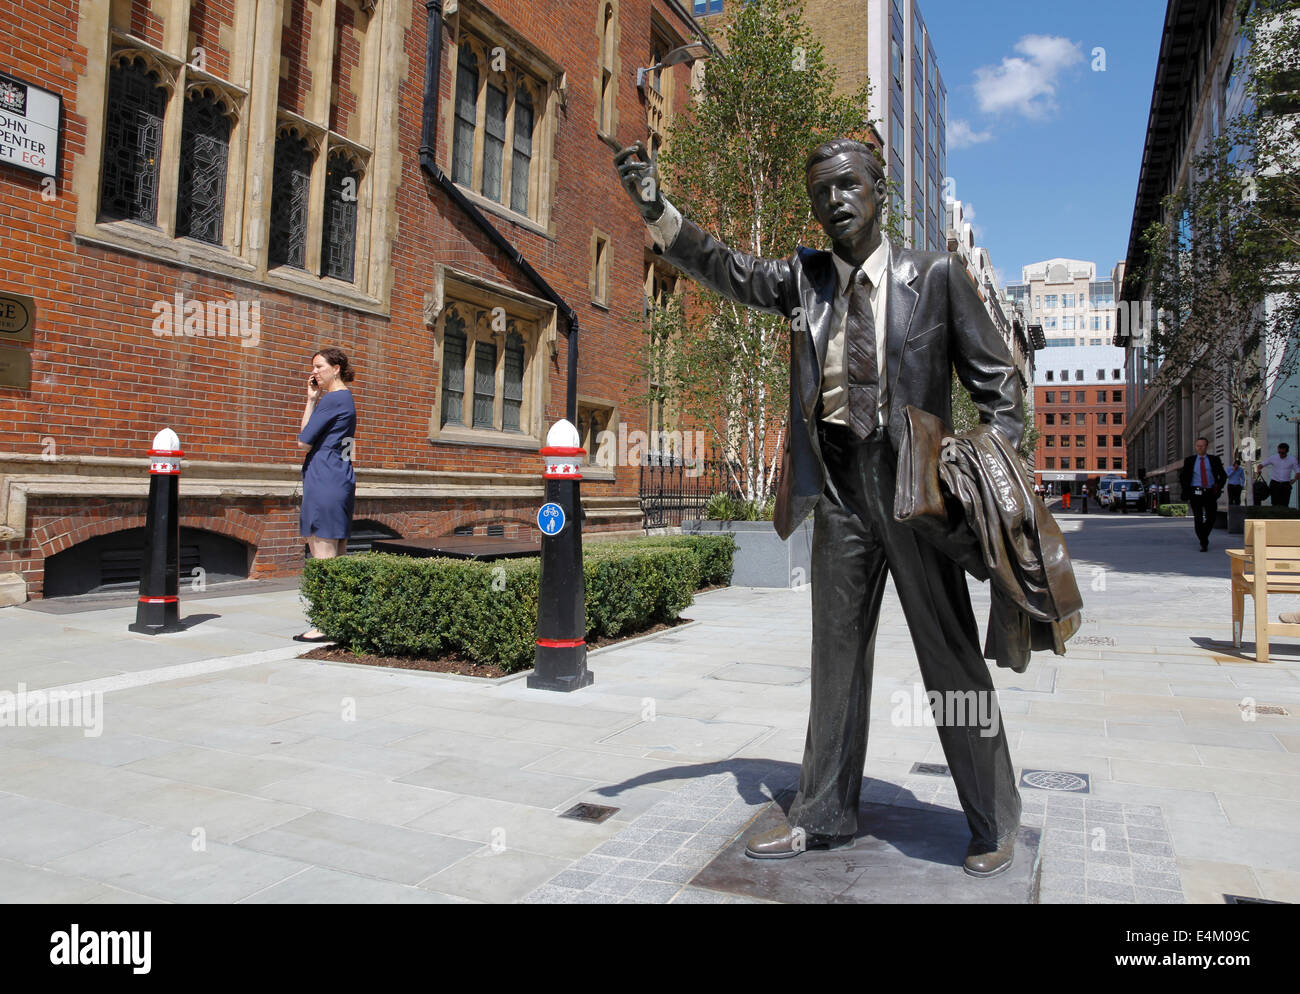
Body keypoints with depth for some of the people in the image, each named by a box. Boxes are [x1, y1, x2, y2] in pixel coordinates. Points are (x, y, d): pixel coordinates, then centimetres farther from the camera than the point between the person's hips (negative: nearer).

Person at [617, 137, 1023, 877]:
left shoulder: (934, 276, 1)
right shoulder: (805, 279, 10)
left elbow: (996, 378, 2)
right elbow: (728, 270, 5)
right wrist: (657, 210, -9)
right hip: (839, 489, 4)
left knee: (951, 655, 4)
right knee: (837, 655, 11)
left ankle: (995, 823, 23)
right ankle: (827, 815, 26)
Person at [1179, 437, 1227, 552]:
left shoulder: (1214, 460, 8)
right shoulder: (1189, 460, 8)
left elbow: (1223, 475, 15)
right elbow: (1182, 477, 14)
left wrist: (1218, 488, 3)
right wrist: (1187, 491, 5)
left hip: (1210, 493, 1)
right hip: (1196, 493, -1)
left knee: (1211, 519, 3)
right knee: (1198, 519, -8)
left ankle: (1204, 536, 29)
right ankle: (1204, 543, -2)